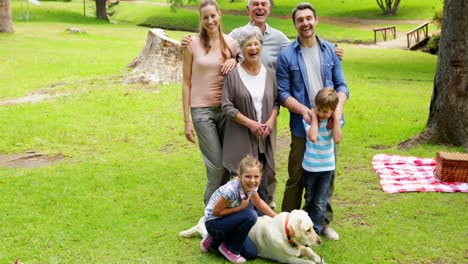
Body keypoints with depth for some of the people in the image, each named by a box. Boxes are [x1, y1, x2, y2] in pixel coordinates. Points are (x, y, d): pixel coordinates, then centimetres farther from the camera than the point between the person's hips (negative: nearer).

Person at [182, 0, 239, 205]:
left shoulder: (230, 42, 3)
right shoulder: (193, 44, -5)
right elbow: (186, 82, -1)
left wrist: (235, 61, -7)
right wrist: (187, 120, -3)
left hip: (226, 109, 3)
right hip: (202, 110, -3)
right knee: (217, 164, -3)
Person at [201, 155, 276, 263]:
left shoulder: (251, 186, -11)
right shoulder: (231, 190, -33)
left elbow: (259, 203, 11)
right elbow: (216, 212, -22)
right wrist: (240, 207, -22)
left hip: (227, 221, 8)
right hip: (214, 223, -7)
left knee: (251, 253, 0)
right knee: (250, 215, -28)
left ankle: (214, 241, 17)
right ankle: (230, 248, -7)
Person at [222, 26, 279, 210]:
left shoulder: (269, 73, 8)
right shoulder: (233, 74, -7)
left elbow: (276, 101, 12)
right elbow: (227, 106, -8)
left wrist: (271, 121, -6)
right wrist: (250, 123, -14)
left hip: (263, 139, 4)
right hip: (240, 139, -4)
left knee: (262, 183, 8)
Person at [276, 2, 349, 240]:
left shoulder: (330, 50, 5)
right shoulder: (286, 55, -4)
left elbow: (341, 85, 5)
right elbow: (283, 93, -6)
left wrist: (338, 108, -14)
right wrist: (304, 110, -21)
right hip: (302, 126, -3)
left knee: (328, 176, 13)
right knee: (297, 178, 5)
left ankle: (324, 222, 28)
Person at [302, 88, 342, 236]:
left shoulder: (334, 121, -7)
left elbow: (337, 139, -25)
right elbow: (312, 137, -31)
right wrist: (314, 118, -23)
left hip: (327, 167, 1)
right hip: (310, 166, 0)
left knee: (320, 202, 6)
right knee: (309, 199, 17)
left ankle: (316, 231, 16)